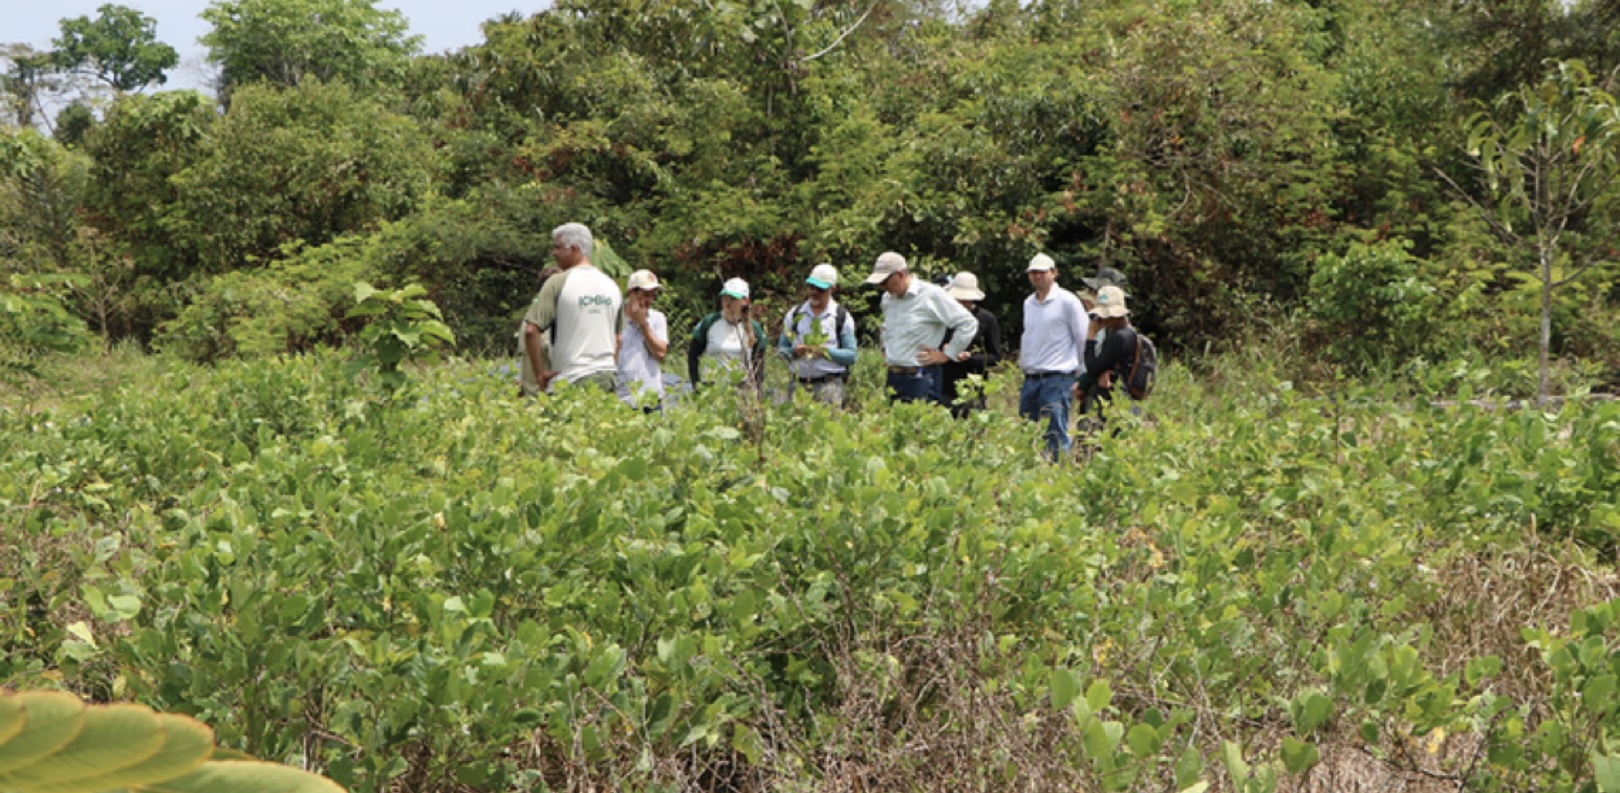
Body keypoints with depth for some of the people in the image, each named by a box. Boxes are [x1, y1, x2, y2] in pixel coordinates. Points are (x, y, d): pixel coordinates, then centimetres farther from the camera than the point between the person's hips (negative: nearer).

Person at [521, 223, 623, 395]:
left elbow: (531, 331, -12)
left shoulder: (558, 283, -6)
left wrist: (539, 373, -4)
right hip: (606, 378, 5)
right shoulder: (612, 286, 12)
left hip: (572, 380, -5)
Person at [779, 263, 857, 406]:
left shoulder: (842, 317, 6)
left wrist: (826, 351, -14)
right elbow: (781, 349, 14)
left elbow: (851, 355, 1)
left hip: (829, 385, -2)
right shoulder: (794, 314, 13)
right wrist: (793, 352, -8)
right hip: (799, 384, 2)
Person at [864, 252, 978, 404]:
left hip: (920, 379, -7)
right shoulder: (887, 298, 13)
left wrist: (947, 354, -7)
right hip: (893, 377, 7)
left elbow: (969, 323, -9)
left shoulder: (931, 295, -9)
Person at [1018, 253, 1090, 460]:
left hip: (1057, 379, -7)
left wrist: (1082, 379, -3)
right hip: (1030, 380, 7)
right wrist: (1023, 362, 16)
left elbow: (1083, 340, -3)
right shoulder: (1028, 303, 16)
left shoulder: (1067, 301, -4)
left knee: (1056, 438, -10)